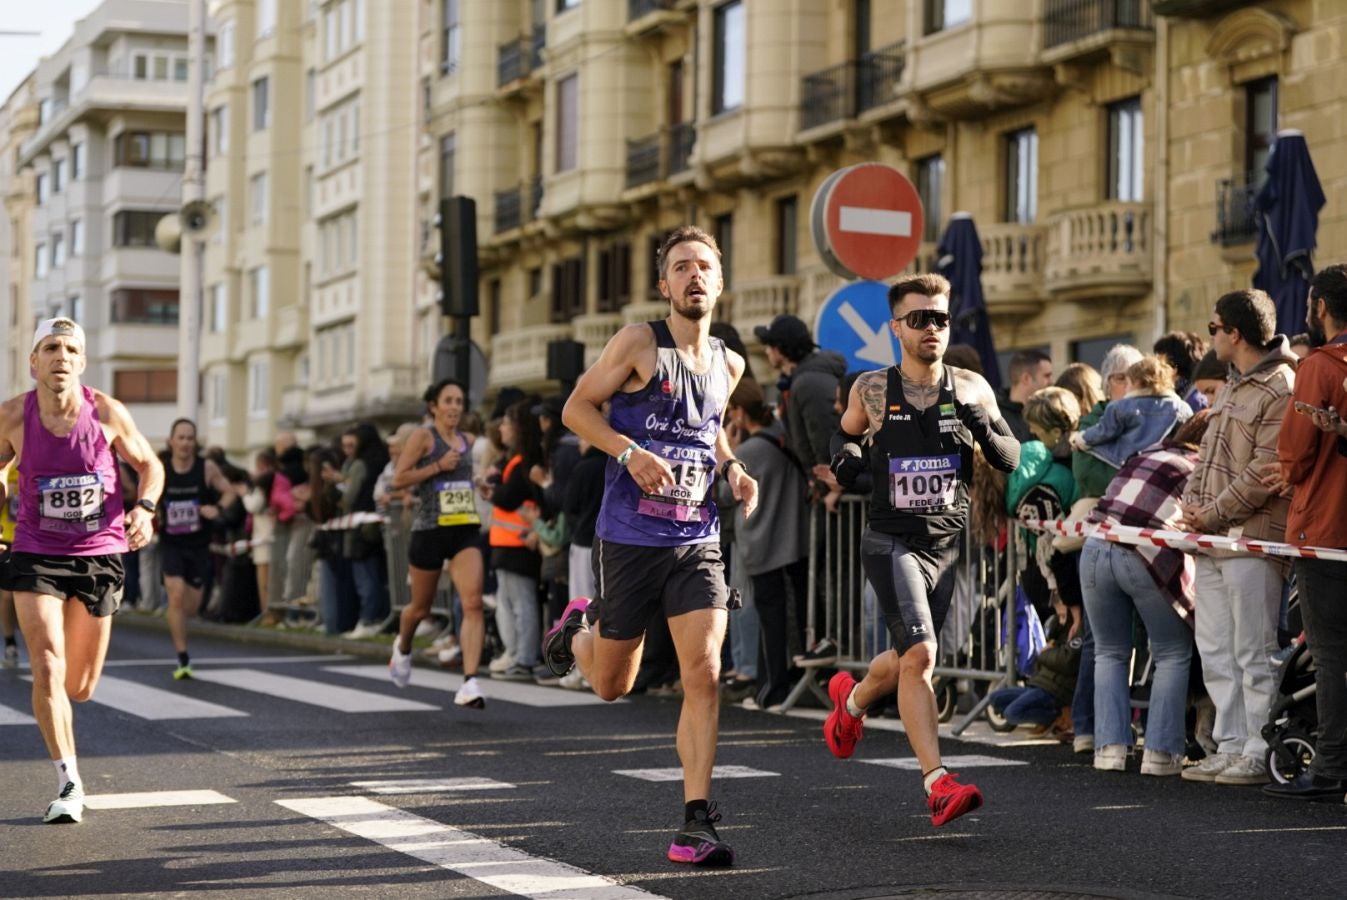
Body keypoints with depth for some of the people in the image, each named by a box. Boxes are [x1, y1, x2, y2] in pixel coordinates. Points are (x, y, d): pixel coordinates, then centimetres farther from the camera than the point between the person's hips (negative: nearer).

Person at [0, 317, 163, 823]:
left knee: (80, 687, 10)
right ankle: (68, 782, -9)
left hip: (99, 554, 1)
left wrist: (145, 508, -13)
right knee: (47, 668, -17)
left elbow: (149, 464, 4)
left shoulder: (107, 414, -10)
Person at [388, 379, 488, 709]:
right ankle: (403, 648, 48)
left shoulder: (467, 441, 13)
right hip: (430, 530, -4)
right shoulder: (423, 437, -4)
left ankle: (470, 683, -23)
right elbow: (398, 480, -11)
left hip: (465, 532, 4)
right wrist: (438, 466, -16)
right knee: (420, 607, 13)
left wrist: (479, 485, 13)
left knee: (473, 603, -16)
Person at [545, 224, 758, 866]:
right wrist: (630, 452, -20)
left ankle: (696, 825, -9)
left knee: (704, 675, -13)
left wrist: (732, 467, 7)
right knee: (611, 685, 11)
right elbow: (576, 408, -4)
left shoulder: (728, 365, 8)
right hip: (629, 540, -3)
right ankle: (580, 629, 48)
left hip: (697, 542, 3)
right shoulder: (640, 344, -8)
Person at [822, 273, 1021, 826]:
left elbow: (1012, 460, 7)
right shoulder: (871, 390, 0)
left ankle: (851, 699, 51)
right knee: (920, 653, -21)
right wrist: (844, 456, -2)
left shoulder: (972, 390, 3)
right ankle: (937, 783, -22)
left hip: (948, 546, 4)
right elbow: (845, 432, 21)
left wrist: (986, 433, -13)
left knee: (908, 658, 18)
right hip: (892, 541, -4)